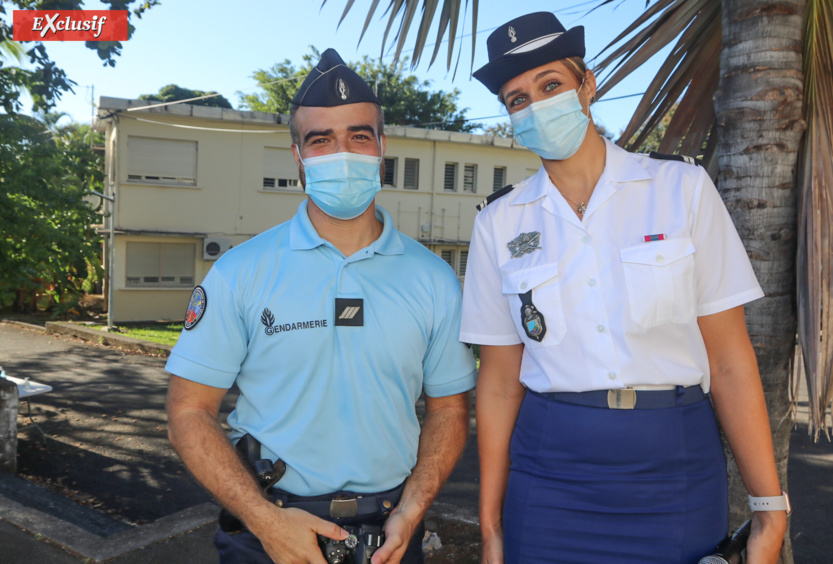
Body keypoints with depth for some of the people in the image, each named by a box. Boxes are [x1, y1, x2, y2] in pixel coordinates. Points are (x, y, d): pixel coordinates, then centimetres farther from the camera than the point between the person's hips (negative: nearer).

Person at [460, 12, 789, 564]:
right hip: (550, 472, 1)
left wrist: (770, 509, -7)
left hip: (677, 463, 0)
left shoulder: (684, 188, -3)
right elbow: (499, 382, 2)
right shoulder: (499, 223, 1)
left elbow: (730, 361, -5)